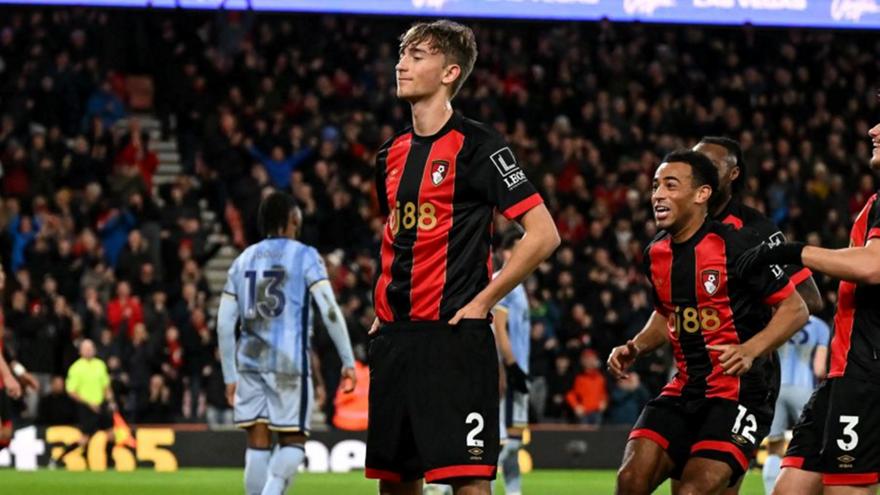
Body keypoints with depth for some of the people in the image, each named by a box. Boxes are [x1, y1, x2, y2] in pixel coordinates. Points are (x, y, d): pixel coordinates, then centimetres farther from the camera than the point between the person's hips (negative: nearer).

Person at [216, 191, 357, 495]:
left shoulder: (243, 260, 14)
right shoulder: (305, 256, 1)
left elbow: (225, 324, 13)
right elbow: (330, 311, -8)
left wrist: (230, 377, 18)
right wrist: (348, 362, -4)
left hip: (250, 360, 4)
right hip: (290, 361, -4)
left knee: (258, 442, 6)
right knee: (293, 441, 1)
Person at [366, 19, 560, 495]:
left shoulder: (476, 145, -7)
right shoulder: (392, 153, 14)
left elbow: (543, 234, -11)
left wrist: (482, 301, -11)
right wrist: (383, 308, 16)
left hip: (454, 336, -7)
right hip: (395, 338, 7)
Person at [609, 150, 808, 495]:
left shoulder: (736, 245, -12)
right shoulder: (656, 254, 10)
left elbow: (795, 309, -9)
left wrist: (751, 350, -24)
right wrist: (634, 349, 10)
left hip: (741, 391, -7)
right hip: (686, 388, 7)